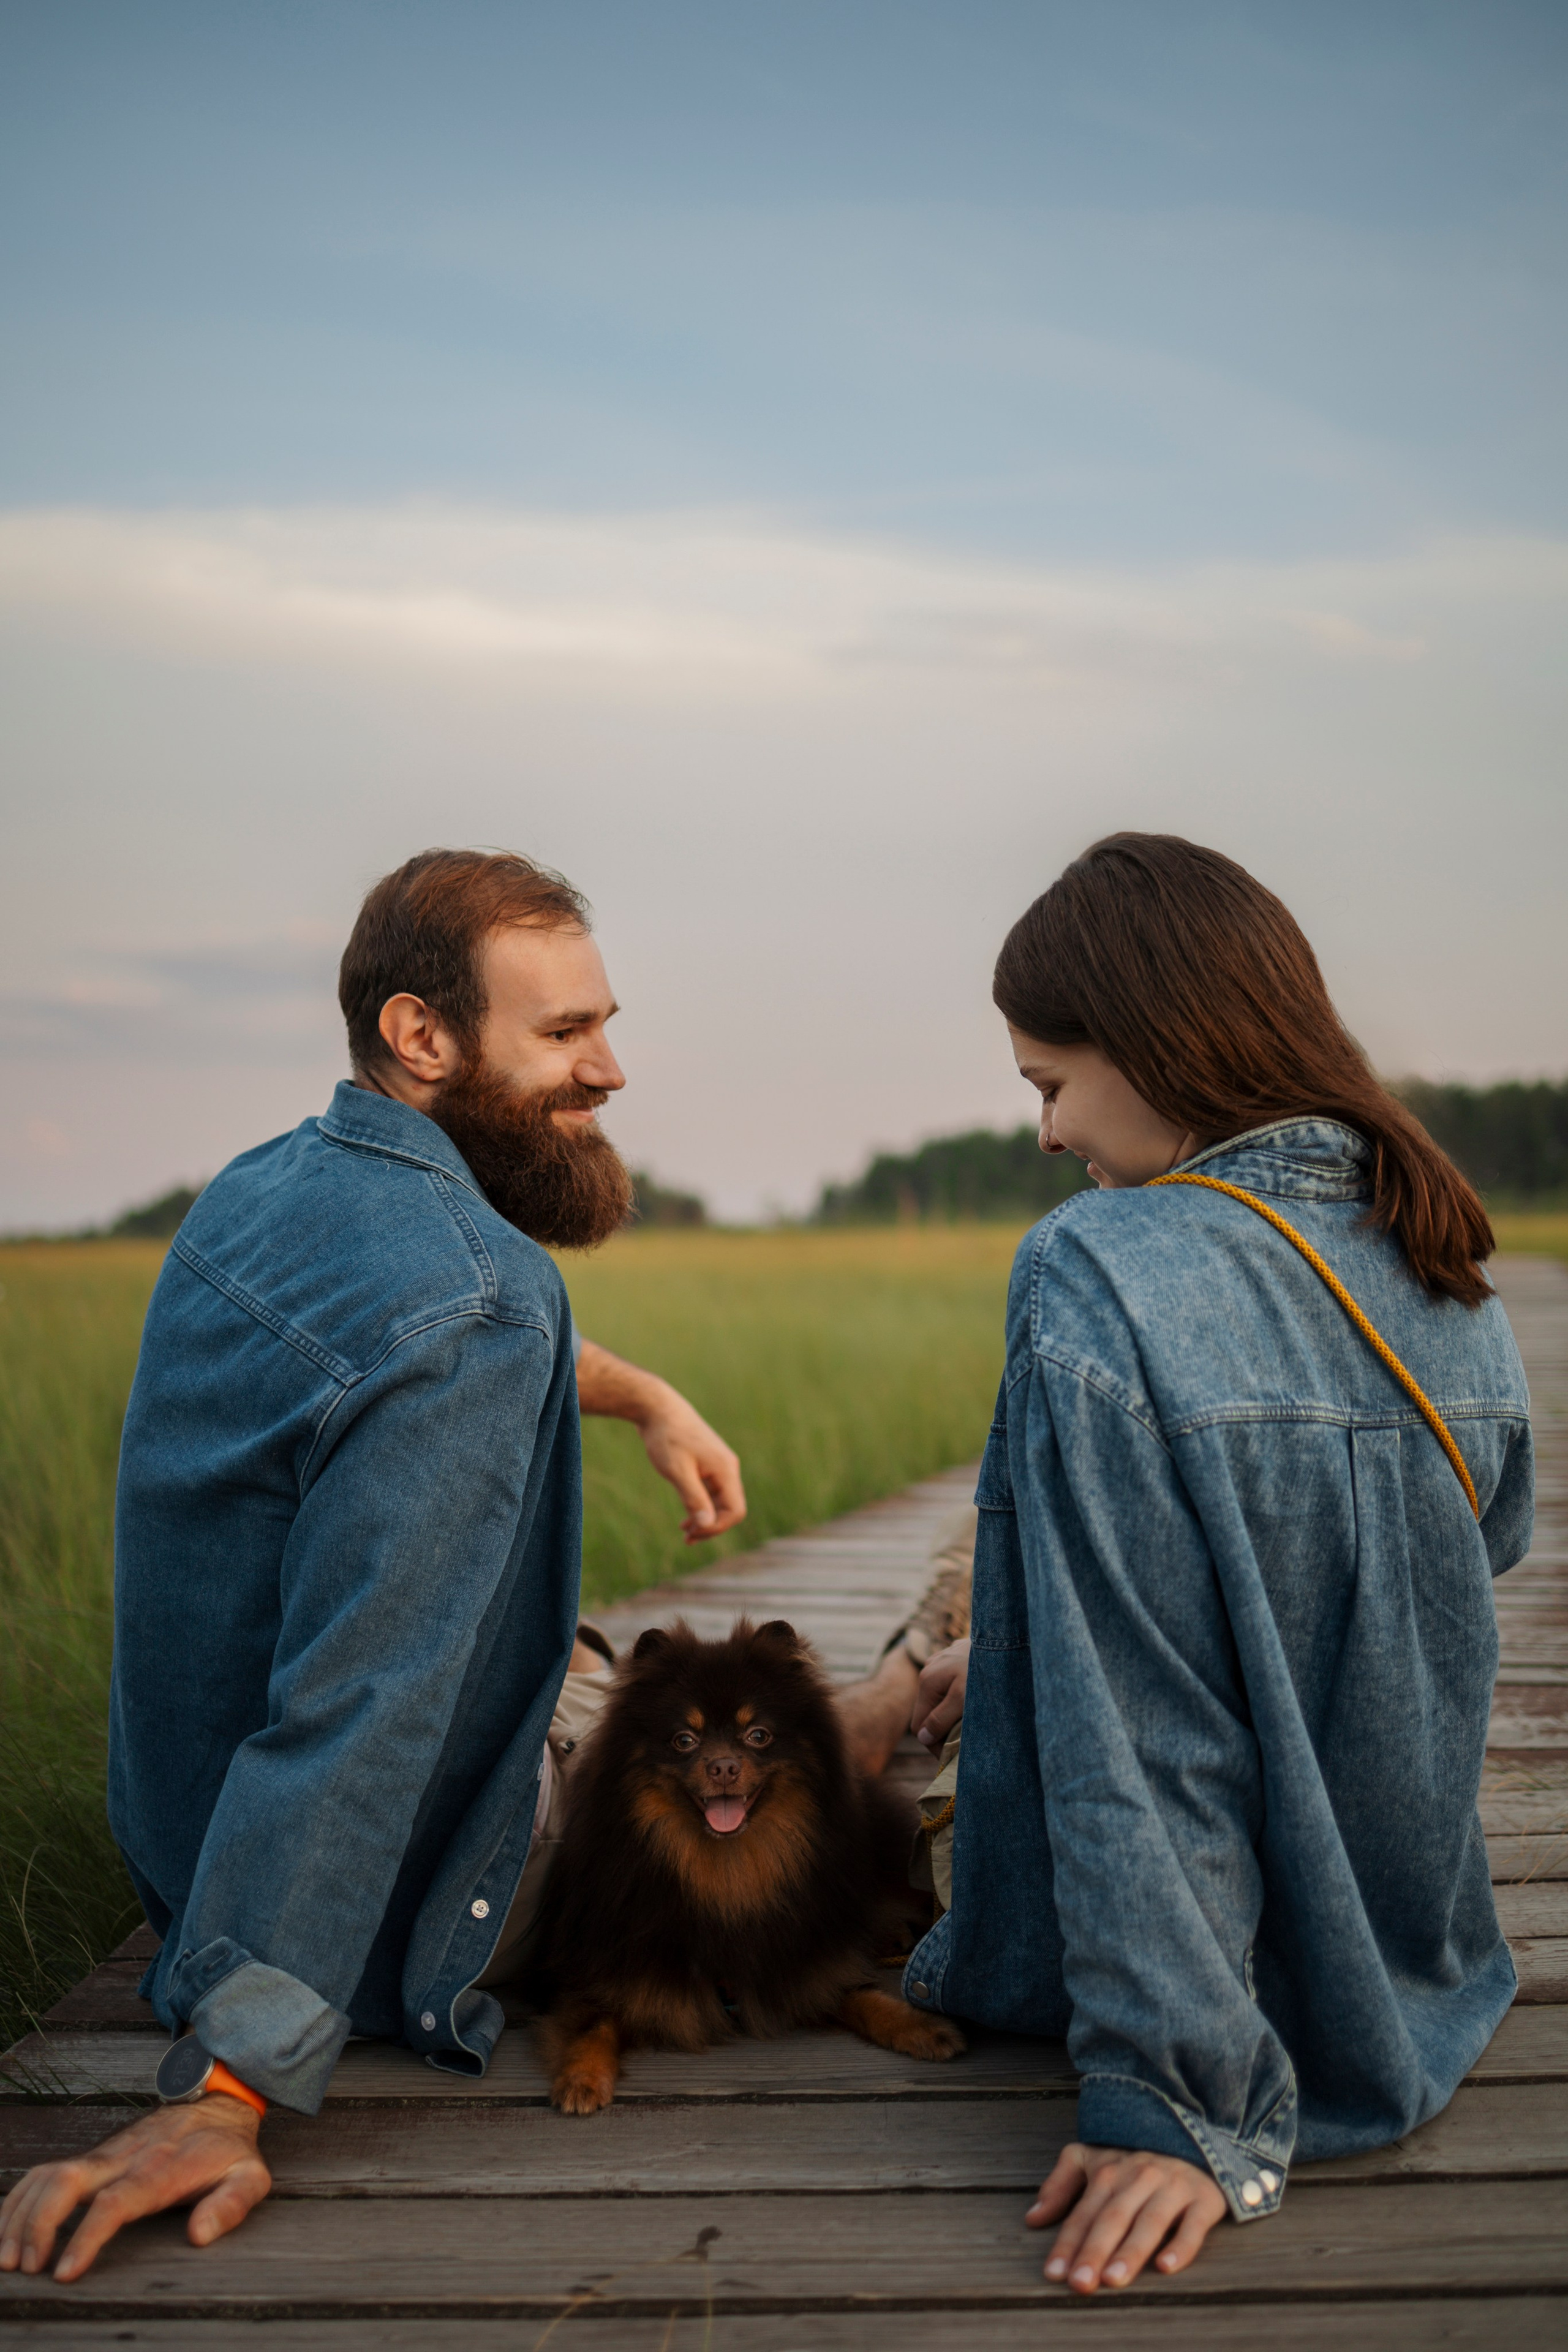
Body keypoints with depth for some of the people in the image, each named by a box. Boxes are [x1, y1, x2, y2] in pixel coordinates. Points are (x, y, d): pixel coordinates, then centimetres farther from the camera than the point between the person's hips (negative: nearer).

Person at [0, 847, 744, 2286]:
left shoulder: (257, 1193, -1)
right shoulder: (469, 1312, -32)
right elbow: (355, 1710, -36)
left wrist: (642, 1396, 19)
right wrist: (221, 2097, -36)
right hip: (372, 1912, -8)